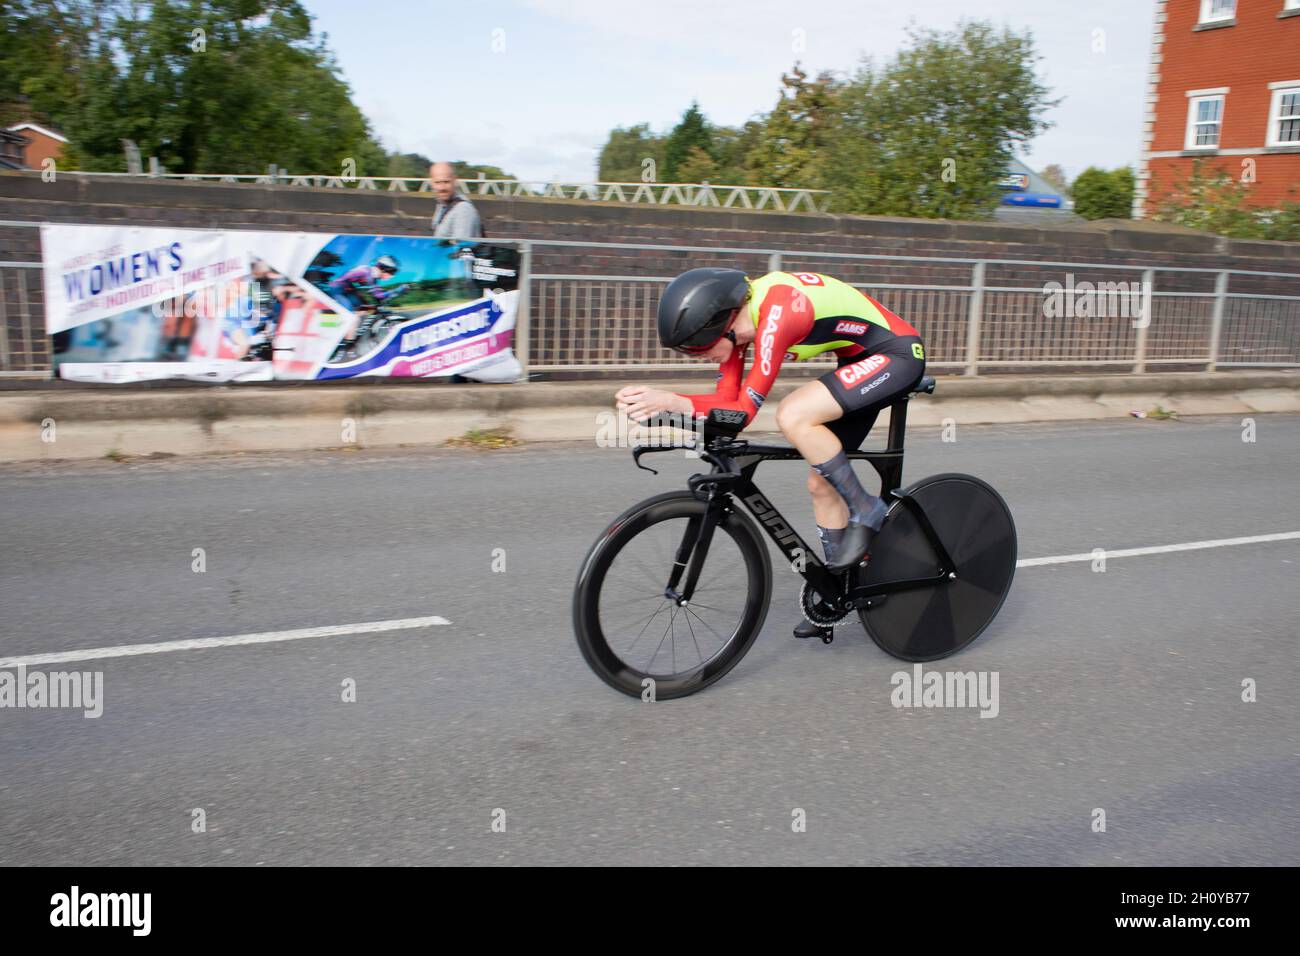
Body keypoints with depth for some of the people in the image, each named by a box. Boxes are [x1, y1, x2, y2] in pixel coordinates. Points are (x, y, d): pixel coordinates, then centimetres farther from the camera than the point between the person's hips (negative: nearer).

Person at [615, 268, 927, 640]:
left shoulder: (776, 312, -30)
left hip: (898, 354, -9)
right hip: (863, 360, 9)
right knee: (821, 481, 7)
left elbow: (745, 409, -28)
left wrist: (671, 401, -36)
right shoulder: (735, 317, -5)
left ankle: (866, 513, -9)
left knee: (792, 417, -29)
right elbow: (726, 400, -6)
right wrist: (658, 402, -20)